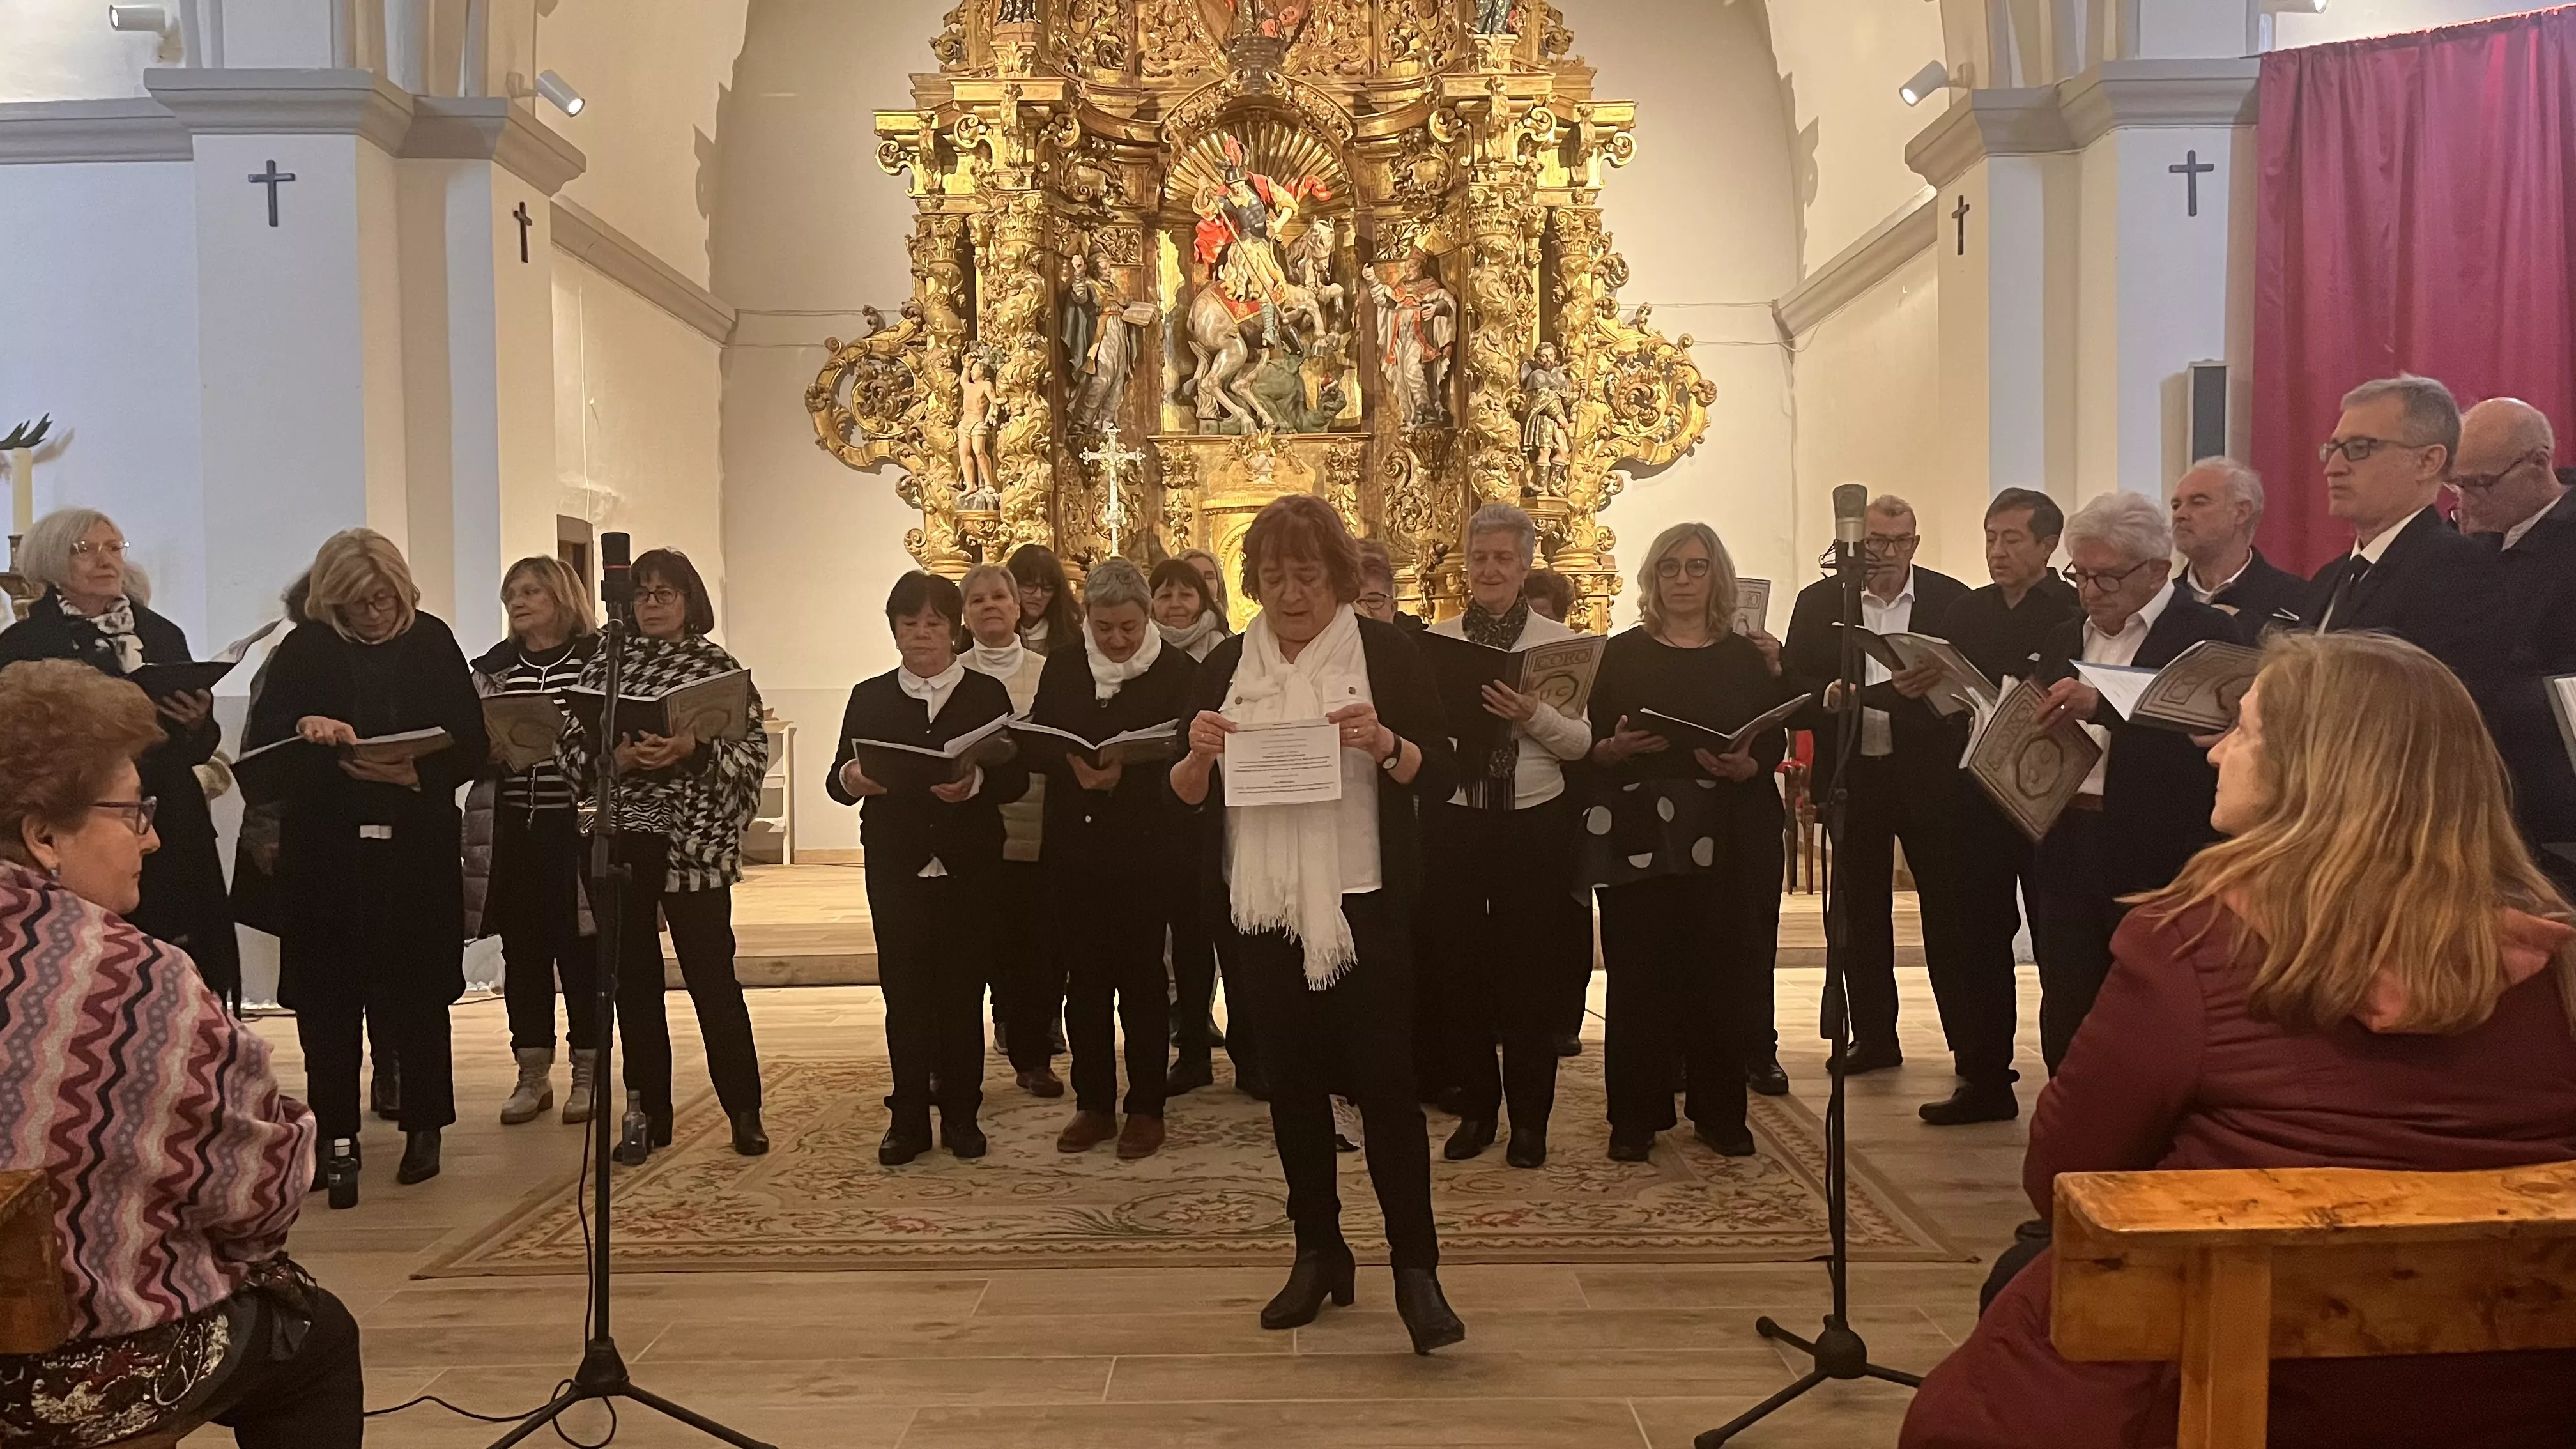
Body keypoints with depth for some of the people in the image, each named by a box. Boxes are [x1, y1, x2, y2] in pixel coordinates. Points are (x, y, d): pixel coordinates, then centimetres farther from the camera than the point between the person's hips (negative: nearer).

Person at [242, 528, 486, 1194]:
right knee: (327, 995, 2)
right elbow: (259, 748, -4)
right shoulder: (305, 650, 2)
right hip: (324, 852, 0)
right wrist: (304, 728, -24)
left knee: (419, 991, 7)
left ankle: (424, 1128, 20)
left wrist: (412, 773, -20)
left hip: (418, 849, 0)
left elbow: (472, 745, -2)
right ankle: (336, 1135, 14)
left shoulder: (432, 643, 2)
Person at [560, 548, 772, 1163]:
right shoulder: (604, 665, 9)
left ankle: (745, 1112, 11)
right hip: (619, 841, 3)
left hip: (695, 843, -3)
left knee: (712, 977, -1)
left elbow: (754, 751, -5)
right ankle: (646, 1115, 18)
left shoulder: (718, 665, 2)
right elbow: (574, 752, 5)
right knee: (634, 981, 8)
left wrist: (693, 750, -20)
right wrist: (619, 758, -14)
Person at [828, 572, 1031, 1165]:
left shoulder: (987, 694, 6)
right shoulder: (869, 698, 10)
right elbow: (837, 781, 5)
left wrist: (975, 782, -21)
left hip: (968, 866, -1)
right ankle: (909, 1118, 10)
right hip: (896, 867, 1)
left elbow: (1016, 778, -1)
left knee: (964, 992, 4)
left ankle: (961, 1115, 15)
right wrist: (852, 778, -18)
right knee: (904, 993, 2)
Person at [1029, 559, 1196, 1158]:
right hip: (1075, 845, 4)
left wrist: (1126, 775, -24)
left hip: (1142, 846, -4)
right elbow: (1036, 741, 3)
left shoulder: (1176, 670, -6)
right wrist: (1072, 766, -16)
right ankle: (1093, 1103, 22)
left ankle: (1146, 1109, 16)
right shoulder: (1062, 667, 6)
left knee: (1141, 977, 4)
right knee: (1084, 978, 10)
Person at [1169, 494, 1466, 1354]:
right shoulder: (1226, 665, 8)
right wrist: (1199, 756, -13)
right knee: (1293, 1078, 10)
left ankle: (1416, 1268, 2)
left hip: (1362, 902, -3)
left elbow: (1442, 776, -4)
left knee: (1383, 1077, -5)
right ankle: (1318, 1252, 22)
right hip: (1262, 904, 4)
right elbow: (1188, 795, 9)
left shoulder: (1386, 653, -1)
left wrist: (1382, 742, -23)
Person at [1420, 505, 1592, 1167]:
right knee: (1459, 969, 8)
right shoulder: (1434, 641, 5)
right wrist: (1448, 711, -19)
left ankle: (1529, 1117, 20)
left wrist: (1532, 716, -20)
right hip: (1453, 821, 1)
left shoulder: (1558, 639, 2)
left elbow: (1581, 741, -3)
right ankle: (1476, 1108, 24)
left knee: (1532, 974, 6)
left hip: (1535, 822, -1)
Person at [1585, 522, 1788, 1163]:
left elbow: (1775, 747, 5)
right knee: (1638, 974, -1)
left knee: (1723, 973, 2)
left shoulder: (1749, 659, 10)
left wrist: (1742, 768, -15)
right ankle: (1635, 1117, 8)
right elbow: (1589, 745, 4)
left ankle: (1720, 1112, 16)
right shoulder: (1622, 655, 7)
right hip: (1639, 836, -1)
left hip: (1729, 839, 1)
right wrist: (1616, 748, -17)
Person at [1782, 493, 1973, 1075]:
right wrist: (1830, 696, -21)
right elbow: (1792, 689, 0)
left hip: (1929, 774, -2)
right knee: (1862, 913, 9)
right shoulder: (1819, 602, 4)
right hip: (1853, 776, 2)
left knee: (1948, 910, 2)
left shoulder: (1952, 600, 1)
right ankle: (1874, 1036, 19)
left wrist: (1939, 681, -23)